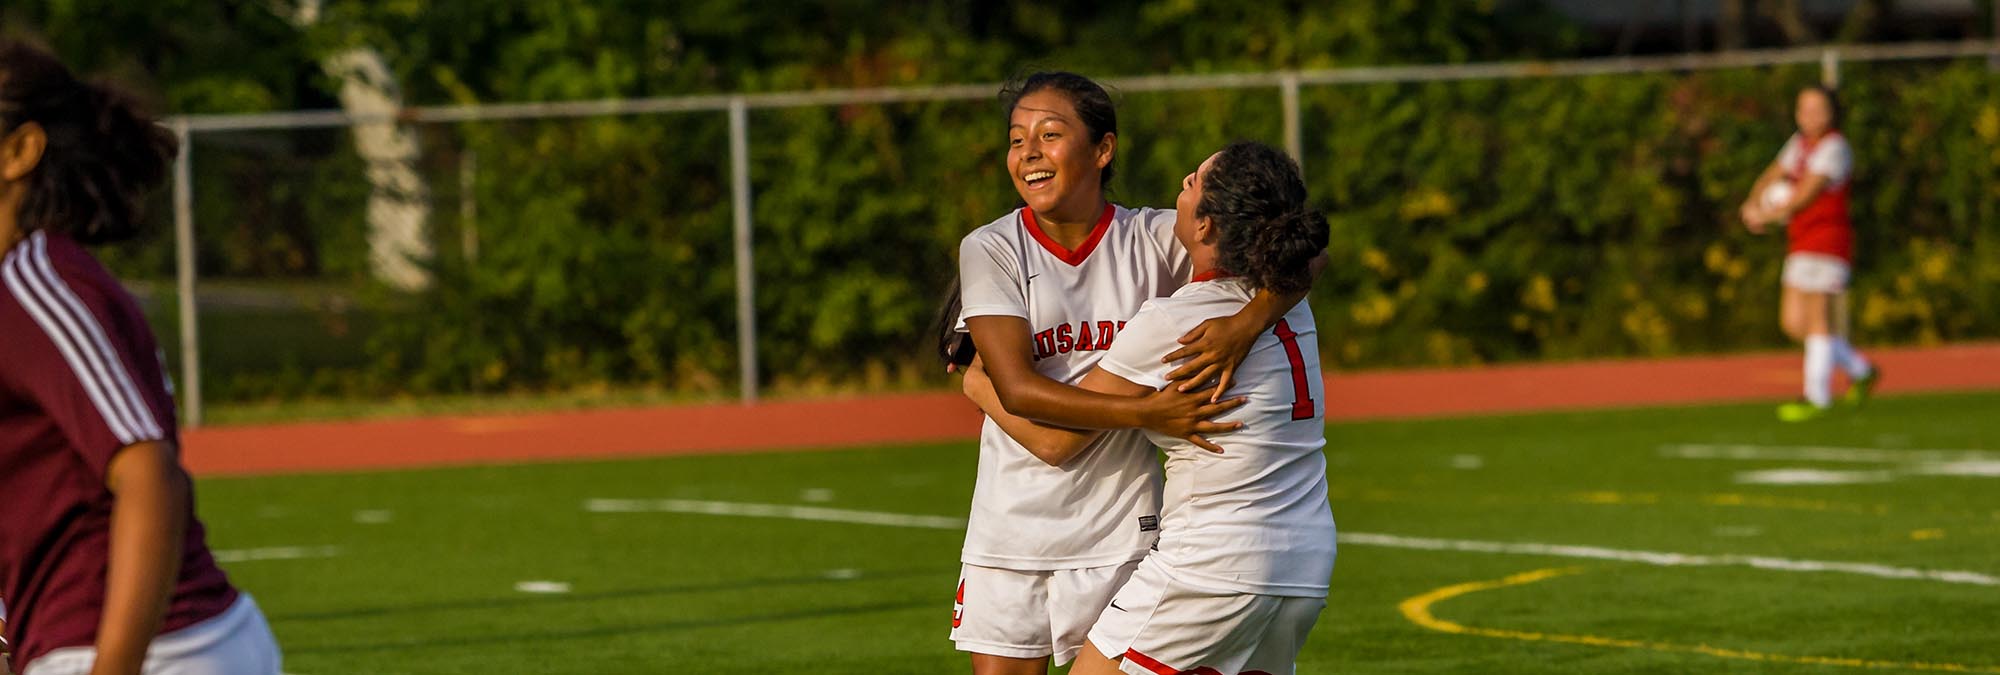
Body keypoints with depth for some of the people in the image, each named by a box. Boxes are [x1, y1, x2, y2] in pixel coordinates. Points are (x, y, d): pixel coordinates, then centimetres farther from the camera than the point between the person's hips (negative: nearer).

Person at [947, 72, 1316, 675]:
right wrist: (1147, 413, -24)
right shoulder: (990, 251, -4)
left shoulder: (1154, 240, -3)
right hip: (1010, 530, 0)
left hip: (1121, 533, 0)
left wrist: (1247, 323, -27)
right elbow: (1017, 389, -15)